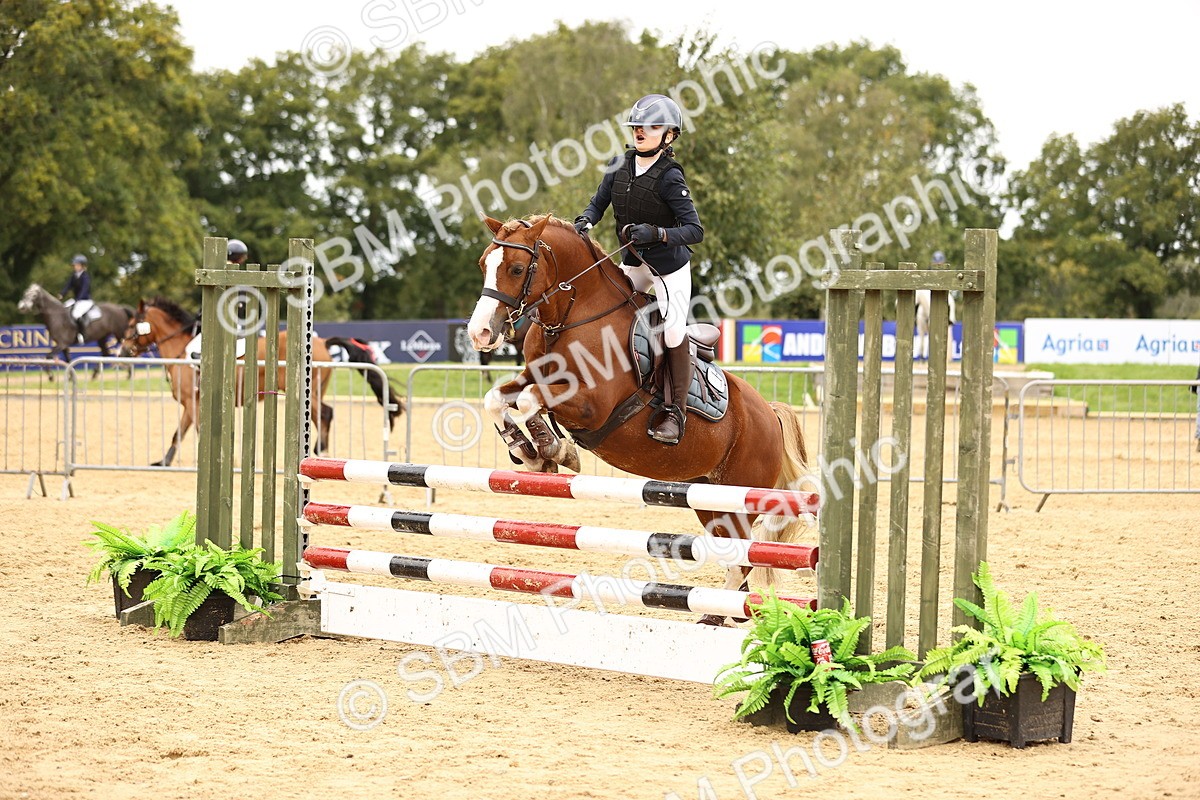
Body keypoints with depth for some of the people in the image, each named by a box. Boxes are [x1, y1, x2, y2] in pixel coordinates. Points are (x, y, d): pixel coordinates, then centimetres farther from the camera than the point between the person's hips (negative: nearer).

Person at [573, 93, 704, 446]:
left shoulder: (669, 178, -22)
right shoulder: (620, 164, -5)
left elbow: (695, 231, -24)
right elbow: (598, 203, 6)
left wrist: (656, 233, -38)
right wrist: (584, 222, -16)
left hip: (669, 266, -6)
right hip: (633, 263, 6)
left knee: (673, 334, -6)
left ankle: (675, 411, 7)